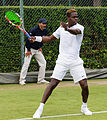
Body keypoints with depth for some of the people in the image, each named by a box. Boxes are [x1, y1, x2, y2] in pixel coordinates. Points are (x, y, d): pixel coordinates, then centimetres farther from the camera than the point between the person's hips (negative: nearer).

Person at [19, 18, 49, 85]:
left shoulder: (45, 31, -1)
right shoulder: (34, 30, -22)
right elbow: (28, 40, -19)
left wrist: (40, 47, 9)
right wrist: (28, 50, -17)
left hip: (37, 50, 7)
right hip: (30, 49, -7)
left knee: (43, 62, 3)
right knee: (26, 63, -12)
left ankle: (41, 79, 12)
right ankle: (22, 80, -6)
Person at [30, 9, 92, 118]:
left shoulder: (80, 27, -7)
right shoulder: (61, 28, 5)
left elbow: (76, 31, -32)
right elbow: (50, 38, 17)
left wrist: (67, 28, -55)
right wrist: (37, 38, 1)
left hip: (76, 62, -1)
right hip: (62, 61, 1)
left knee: (84, 85, -8)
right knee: (52, 84, -10)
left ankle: (84, 107, 18)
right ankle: (40, 108, -7)